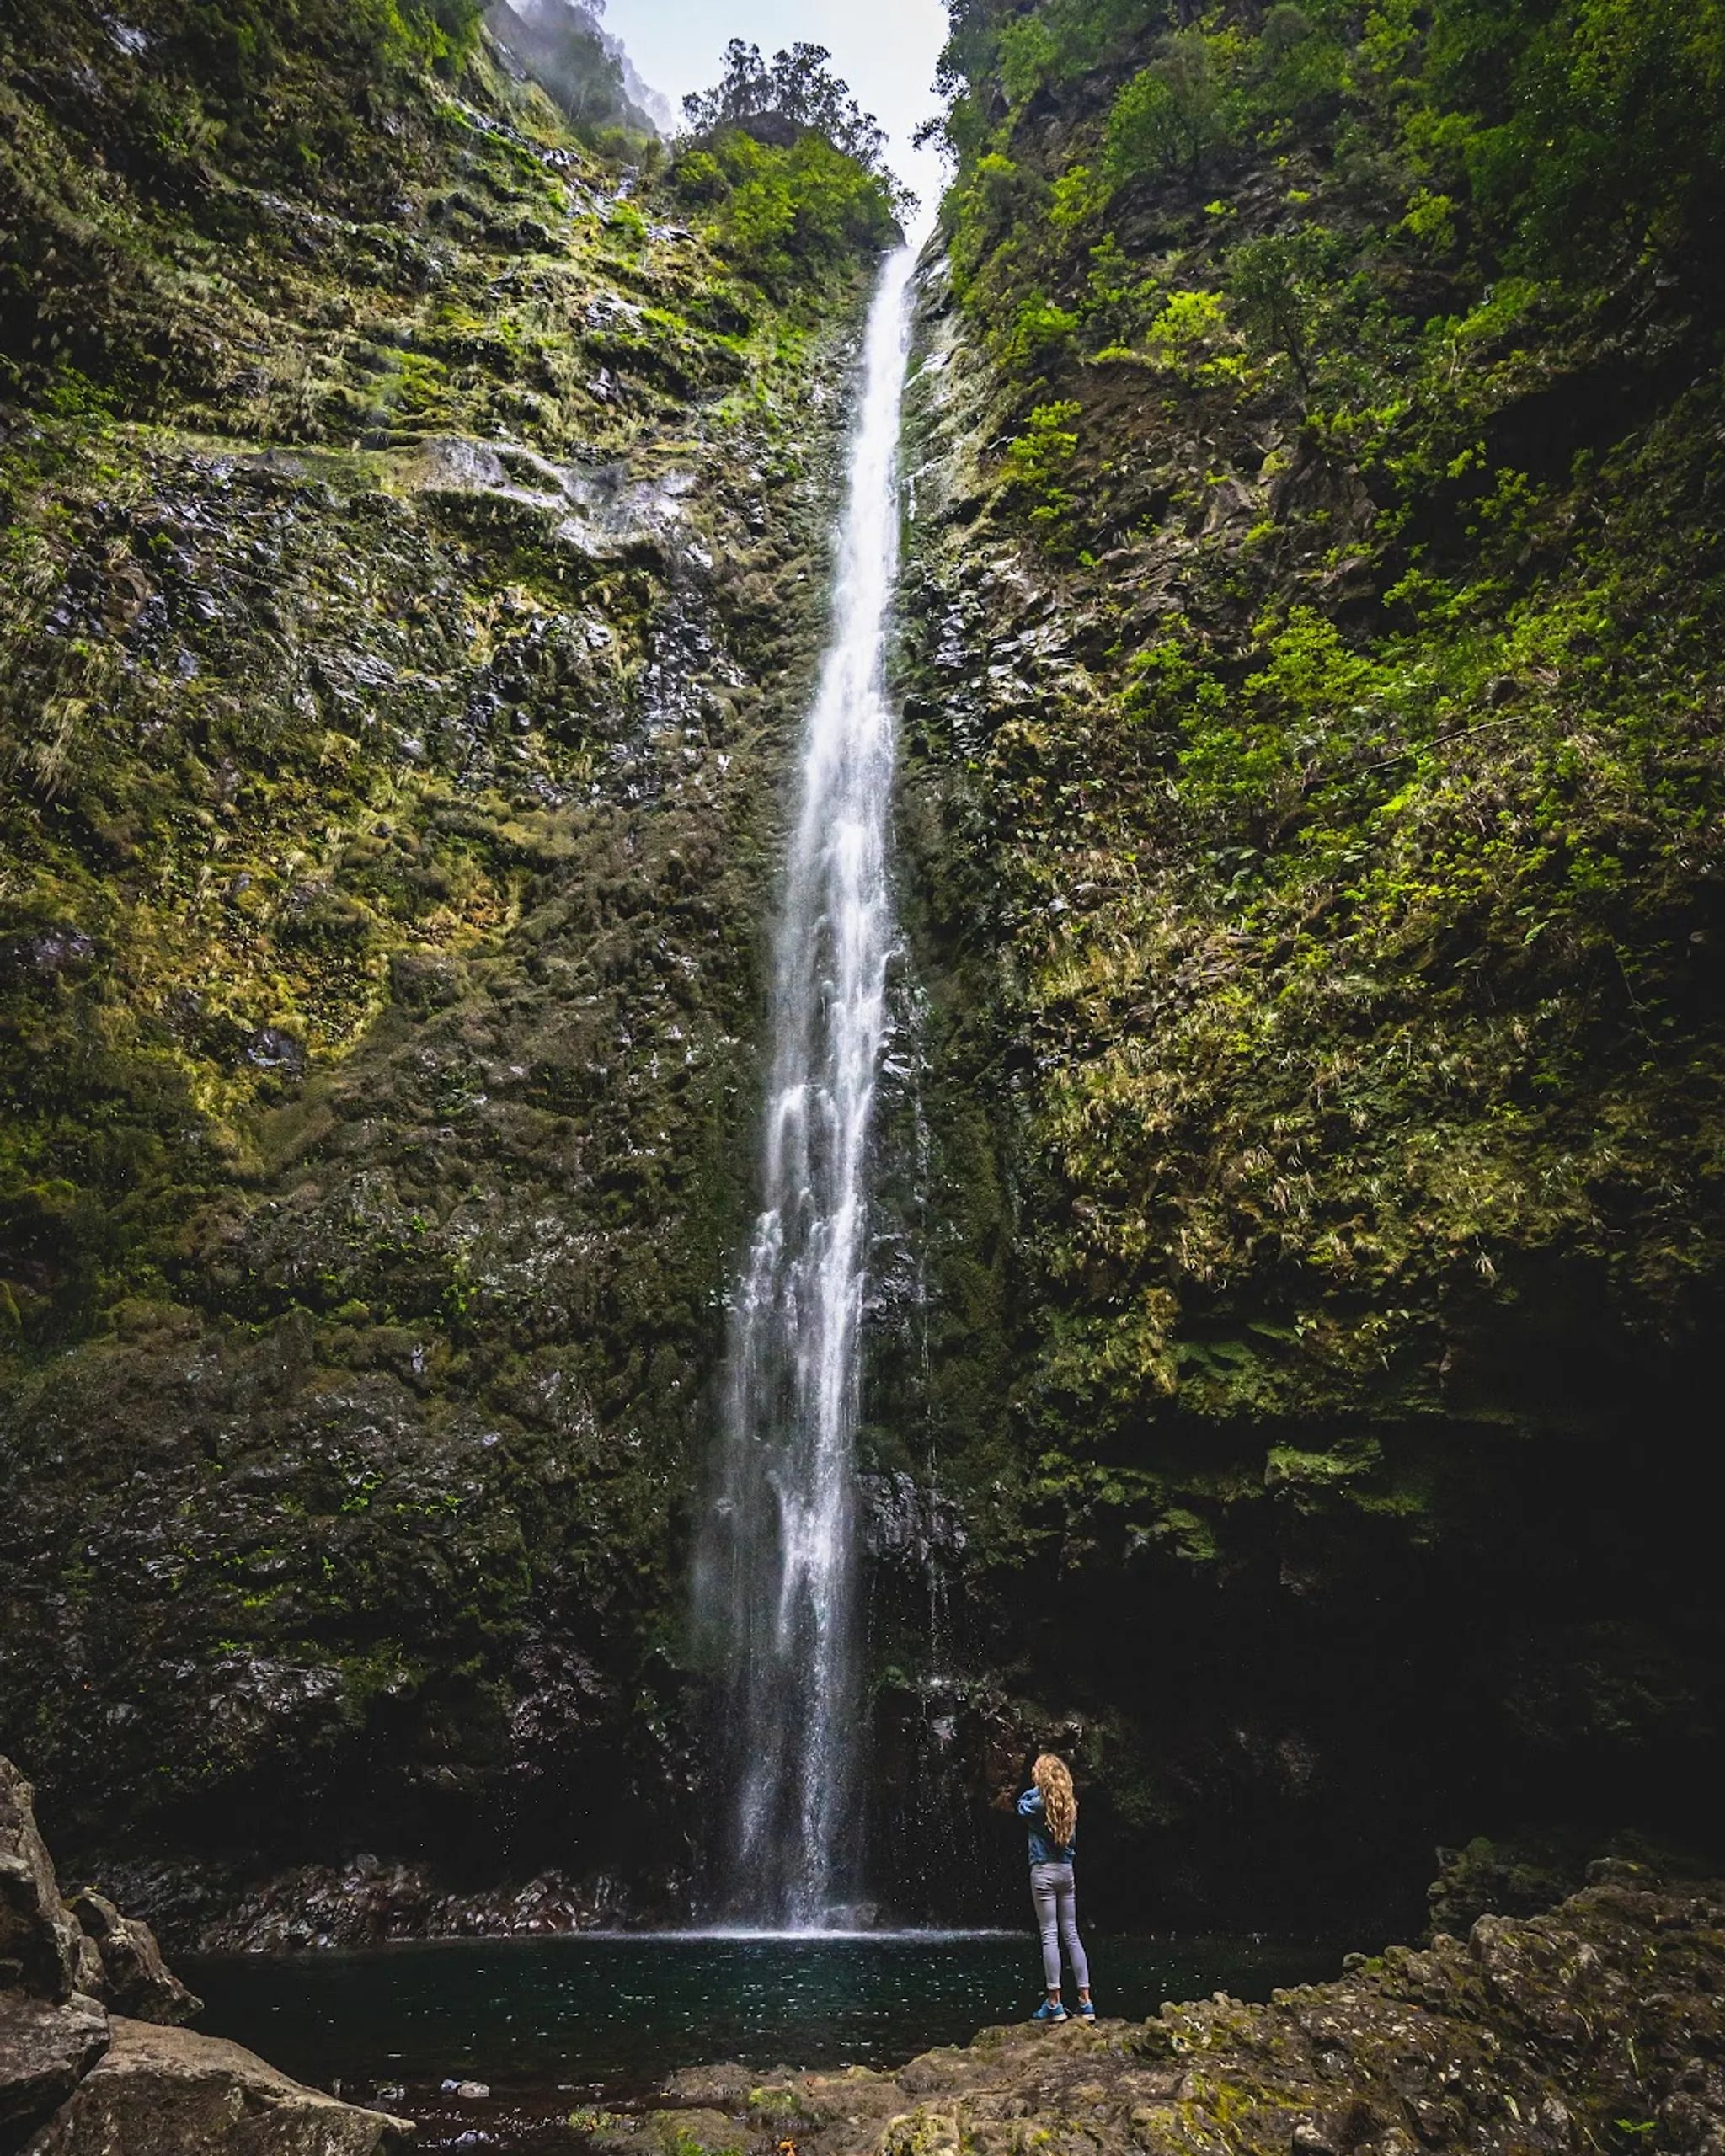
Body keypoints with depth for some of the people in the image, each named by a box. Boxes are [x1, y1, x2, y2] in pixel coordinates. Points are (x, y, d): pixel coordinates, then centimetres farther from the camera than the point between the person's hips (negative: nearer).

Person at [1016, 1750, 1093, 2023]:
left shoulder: (1039, 1802, -13)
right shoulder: (1069, 1804, 4)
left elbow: (1022, 1805, 8)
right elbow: (1072, 1840, 13)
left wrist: (1037, 1787, 5)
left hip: (1043, 1871, -5)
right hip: (1067, 1870, 5)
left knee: (1050, 1936, -2)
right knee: (1071, 1934, 9)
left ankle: (1054, 2003, -1)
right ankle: (1085, 2002, 9)